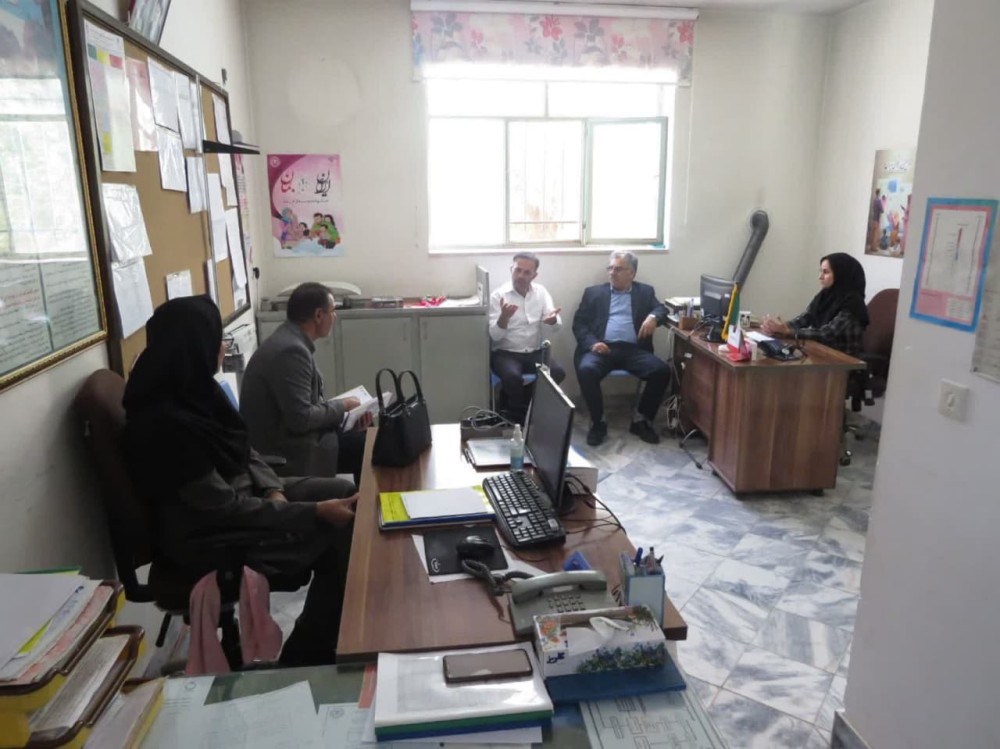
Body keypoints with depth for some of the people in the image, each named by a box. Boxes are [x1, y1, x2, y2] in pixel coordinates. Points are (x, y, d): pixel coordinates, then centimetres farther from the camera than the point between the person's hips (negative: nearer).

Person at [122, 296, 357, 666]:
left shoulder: (197, 391, -1)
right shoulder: (165, 422, -29)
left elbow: (243, 451, 9)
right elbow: (225, 507, -26)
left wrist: (274, 491, -9)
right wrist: (315, 512, -24)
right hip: (209, 535, -8)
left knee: (346, 493, -1)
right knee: (338, 535, -13)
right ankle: (305, 656, 7)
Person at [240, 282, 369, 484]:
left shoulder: (289, 340, 7)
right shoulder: (291, 350, -24)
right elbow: (301, 419, -27)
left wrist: (348, 412, 1)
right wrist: (342, 406, -11)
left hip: (286, 436, 10)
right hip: (285, 453, -10)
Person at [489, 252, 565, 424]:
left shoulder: (541, 292, 4)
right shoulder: (498, 295, -6)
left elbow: (555, 327, -4)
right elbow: (495, 336, -13)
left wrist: (552, 320, -29)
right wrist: (504, 317, -33)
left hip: (535, 352, 3)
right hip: (505, 353, -3)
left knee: (558, 372, -24)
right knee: (513, 377, -33)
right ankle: (519, 416, -5)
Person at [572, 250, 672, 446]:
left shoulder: (645, 291, 20)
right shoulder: (594, 292, 18)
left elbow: (661, 309, 6)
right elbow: (579, 323, 10)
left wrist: (653, 317, -20)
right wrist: (592, 343, -10)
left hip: (633, 349, 1)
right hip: (602, 347, -1)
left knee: (661, 371, -24)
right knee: (586, 370, -32)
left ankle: (641, 420, -4)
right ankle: (598, 422, -12)